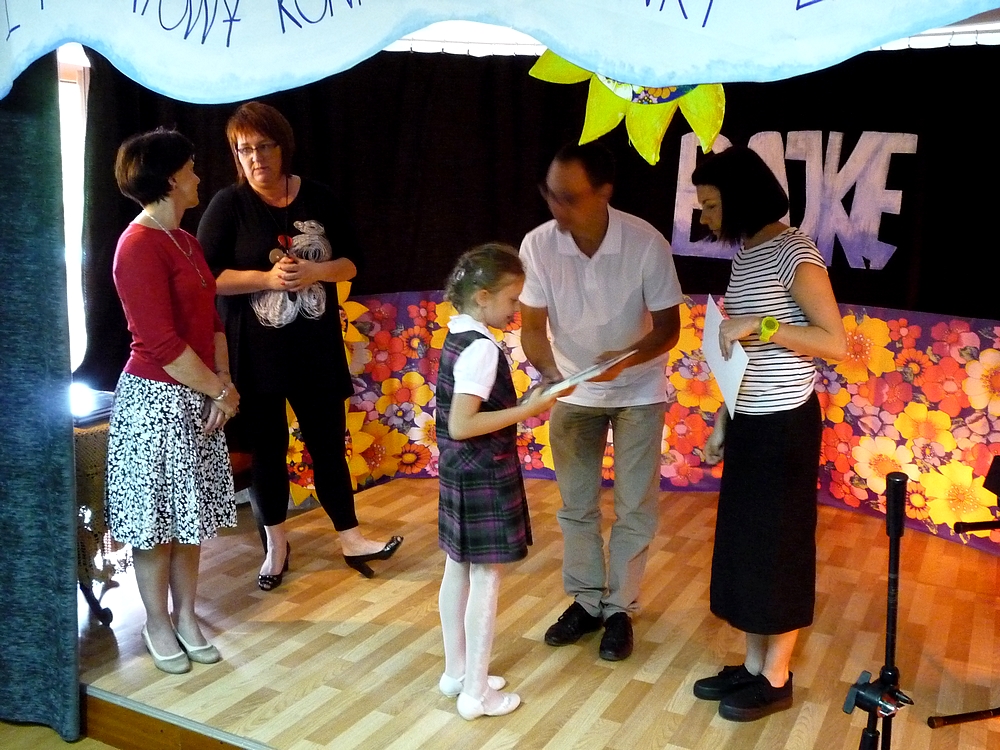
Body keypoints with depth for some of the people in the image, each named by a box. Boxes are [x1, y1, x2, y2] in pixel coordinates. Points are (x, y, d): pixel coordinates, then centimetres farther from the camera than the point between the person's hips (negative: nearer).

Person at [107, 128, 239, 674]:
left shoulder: (185, 241, 11)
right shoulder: (139, 247, -18)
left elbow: (210, 320, 12)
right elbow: (162, 345, -22)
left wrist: (222, 385, 0)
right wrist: (222, 391, -14)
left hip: (197, 397, 9)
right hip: (155, 401, -8)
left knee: (191, 510, 16)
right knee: (155, 515, 6)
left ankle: (185, 613, 30)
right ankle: (157, 623, 23)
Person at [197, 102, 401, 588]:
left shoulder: (318, 199, 2)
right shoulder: (228, 205, -5)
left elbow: (348, 266, 6)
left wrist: (314, 271, -15)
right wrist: (268, 277, -21)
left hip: (317, 347, 2)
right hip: (255, 351, -2)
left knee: (328, 442, 9)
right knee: (267, 447, 10)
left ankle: (351, 539, 22)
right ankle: (275, 545, 27)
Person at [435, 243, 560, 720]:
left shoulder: (457, 337, 7)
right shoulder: (482, 348, -21)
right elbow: (461, 425, -27)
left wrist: (519, 404, 10)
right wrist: (527, 410, -22)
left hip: (459, 473, 10)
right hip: (484, 478, -10)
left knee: (458, 571, 17)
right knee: (485, 580, 1)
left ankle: (456, 672, 31)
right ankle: (476, 693, 13)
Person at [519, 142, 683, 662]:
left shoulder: (647, 244, -26)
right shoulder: (537, 245, -20)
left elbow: (668, 325, -16)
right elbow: (532, 324, -11)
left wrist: (625, 360, -34)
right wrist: (549, 374, -29)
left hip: (638, 391, -2)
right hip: (573, 391, 2)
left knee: (634, 506, 5)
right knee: (576, 504, 12)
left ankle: (620, 608, 22)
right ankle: (585, 601, 29)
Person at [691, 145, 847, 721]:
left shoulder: (794, 252, -15)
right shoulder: (744, 253, 10)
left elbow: (837, 343, -19)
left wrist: (760, 324, -24)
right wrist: (721, 420, 13)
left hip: (784, 425, -8)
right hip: (749, 421, 8)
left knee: (778, 547, 4)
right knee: (745, 544, 14)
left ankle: (777, 679, 21)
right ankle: (753, 666, 29)